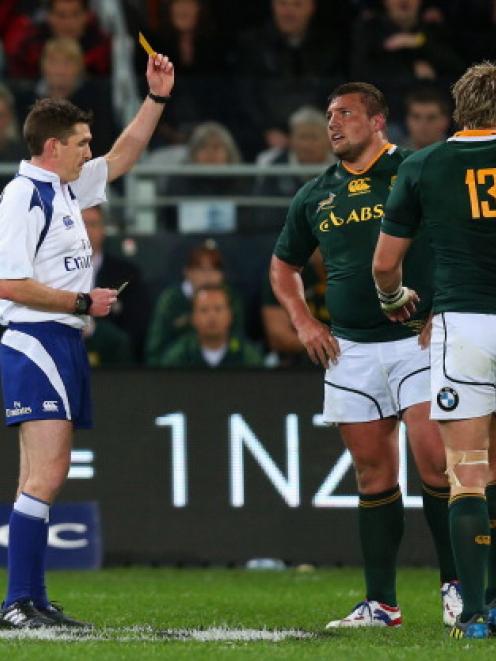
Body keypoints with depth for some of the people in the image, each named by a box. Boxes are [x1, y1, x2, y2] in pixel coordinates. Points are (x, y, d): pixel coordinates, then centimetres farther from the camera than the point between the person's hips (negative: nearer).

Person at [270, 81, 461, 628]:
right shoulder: (315, 196, 13)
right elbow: (283, 265, 26)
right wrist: (303, 322, 11)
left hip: (416, 338, -4)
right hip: (350, 350, 4)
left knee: (434, 459, -13)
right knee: (374, 474, 6)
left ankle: (456, 585, -1)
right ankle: (380, 603, 8)